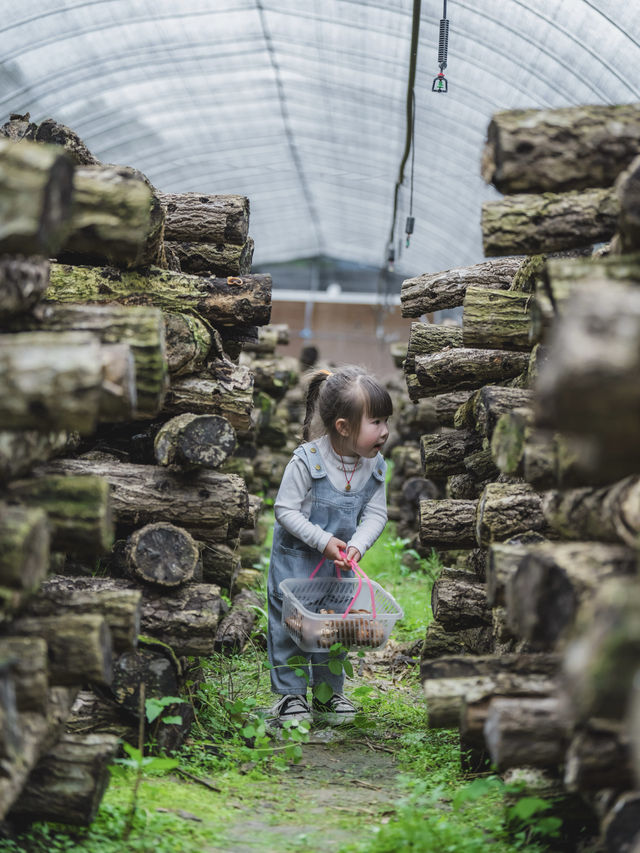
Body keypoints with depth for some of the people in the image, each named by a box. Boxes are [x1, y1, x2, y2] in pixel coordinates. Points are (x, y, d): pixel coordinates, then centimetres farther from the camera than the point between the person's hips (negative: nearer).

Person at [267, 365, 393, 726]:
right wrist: (323, 541, -25)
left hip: (340, 561, 5)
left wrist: (357, 546, -20)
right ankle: (291, 695, 16)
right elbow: (286, 509, -19)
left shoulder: (375, 466, -9)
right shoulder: (307, 460, -24)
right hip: (296, 558, -4)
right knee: (290, 623, 2)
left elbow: (376, 514, -3)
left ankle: (330, 693, 28)